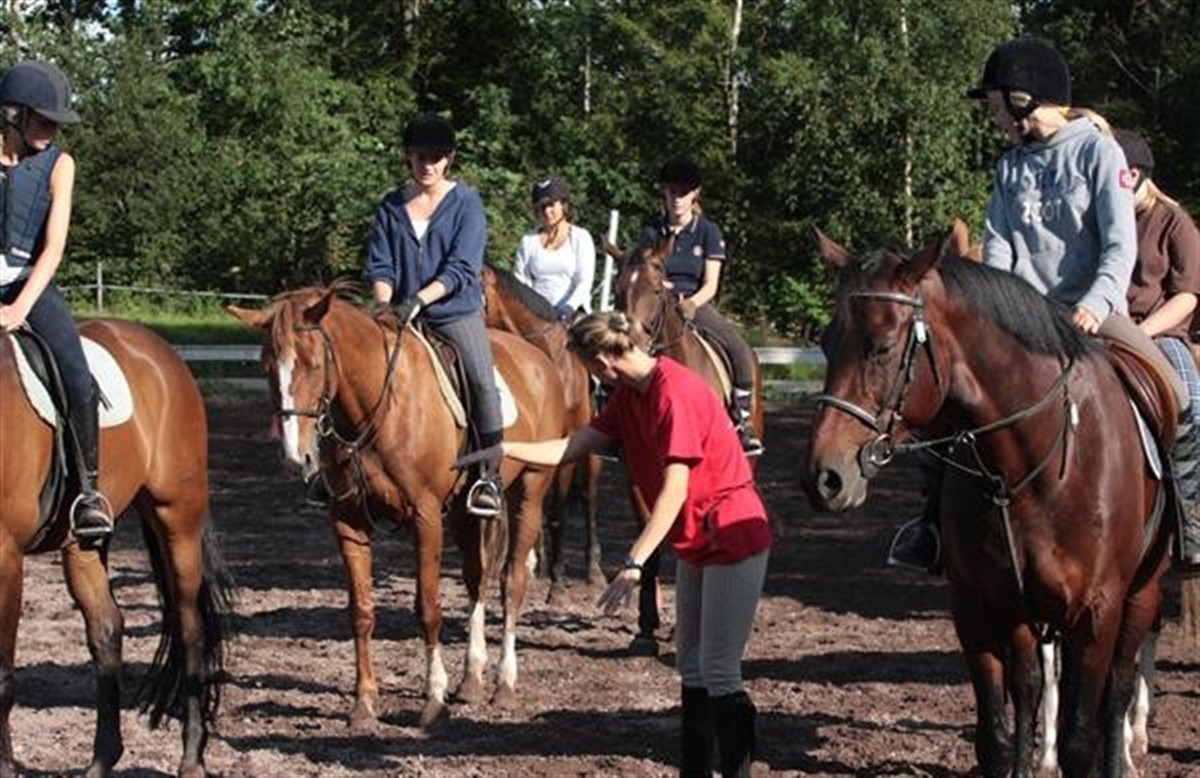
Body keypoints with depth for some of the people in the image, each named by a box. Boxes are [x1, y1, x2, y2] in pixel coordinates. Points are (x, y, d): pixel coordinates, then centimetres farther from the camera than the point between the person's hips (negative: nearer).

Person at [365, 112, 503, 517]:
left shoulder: (466, 203, -1)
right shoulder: (391, 207, 9)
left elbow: (461, 269, -10)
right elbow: (380, 267, 6)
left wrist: (418, 299, -23)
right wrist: (386, 307, -14)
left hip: (457, 314, -4)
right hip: (402, 318, 4)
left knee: (481, 380, -24)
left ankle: (490, 474, -21)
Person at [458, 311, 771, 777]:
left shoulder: (675, 394, -23)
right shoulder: (630, 395, 6)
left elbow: (674, 489, -28)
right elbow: (574, 448, 10)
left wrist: (634, 564, -32)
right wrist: (504, 451, 4)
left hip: (732, 538, -10)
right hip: (695, 541, 10)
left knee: (718, 673, -8)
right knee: (691, 664, 13)